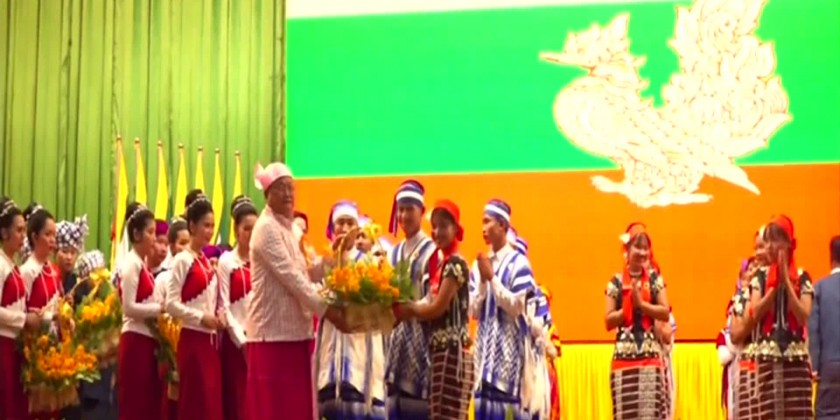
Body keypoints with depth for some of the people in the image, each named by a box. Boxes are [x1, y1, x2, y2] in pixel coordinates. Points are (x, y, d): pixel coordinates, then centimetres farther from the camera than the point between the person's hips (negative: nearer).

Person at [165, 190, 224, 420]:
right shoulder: (182, 260, -8)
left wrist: (218, 318, 2)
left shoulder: (209, 263, 14)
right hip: (193, 339, -7)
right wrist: (200, 317, -18)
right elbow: (171, 304, -14)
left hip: (211, 340, 7)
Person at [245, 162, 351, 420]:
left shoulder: (289, 228, 16)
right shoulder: (266, 228, -11)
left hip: (294, 330, 9)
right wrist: (325, 309, -21)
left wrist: (329, 260, 2)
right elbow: (290, 276, -19)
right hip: (273, 332, -9)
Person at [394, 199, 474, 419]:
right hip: (439, 348, 9)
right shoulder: (437, 262, 16)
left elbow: (439, 307, -15)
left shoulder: (456, 264, -10)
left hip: (452, 348, -9)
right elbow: (431, 304, 10)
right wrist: (407, 308, -7)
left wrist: (408, 310, -3)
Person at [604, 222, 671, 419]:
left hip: (651, 357, 0)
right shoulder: (616, 282, 4)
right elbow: (608, 321, 1)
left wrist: (641, 304, -11)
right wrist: (629, 306, -10)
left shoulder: (655, 278, 7)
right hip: (624, 357, 0)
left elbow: (665, 312, -2)